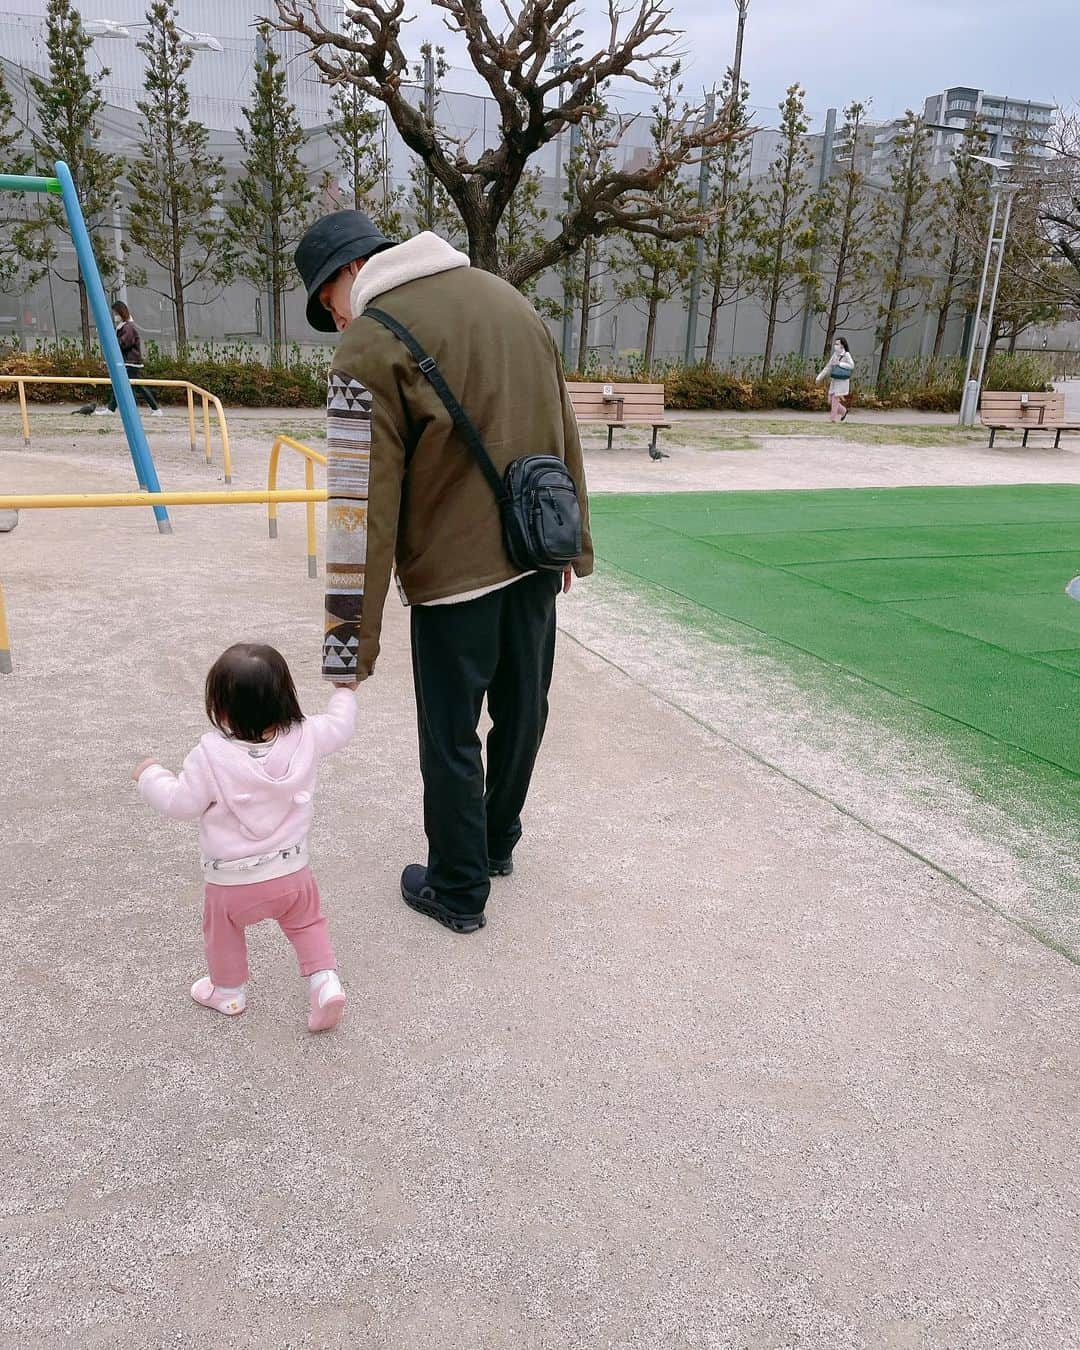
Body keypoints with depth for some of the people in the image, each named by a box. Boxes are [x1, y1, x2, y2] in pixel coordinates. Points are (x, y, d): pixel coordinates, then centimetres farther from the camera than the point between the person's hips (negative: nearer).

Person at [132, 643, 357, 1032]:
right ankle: (325, 980, 11)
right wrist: (345, 691, 23)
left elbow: (180, 802, -14)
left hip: (232, 882, -2)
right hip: (292, 870, 2)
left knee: (222, 930, 26)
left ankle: (228, 992, 44)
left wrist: (150, 776, 5)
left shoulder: (211, 755, -24)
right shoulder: (304, 737, -15)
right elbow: (339, 727, 4)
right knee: (307, 921, 26)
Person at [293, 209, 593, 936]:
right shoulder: (506, 295, 9)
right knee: (523, 709, 20)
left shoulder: (370, 343, -12)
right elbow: (562, 432, 13)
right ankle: (498, 843, 42)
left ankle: (459, 890, 25)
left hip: (455, 568, -7)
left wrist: (351, 641, -15)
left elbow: (362, 501, -18)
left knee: (451, 738, 9)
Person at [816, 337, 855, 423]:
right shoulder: (835, 354, 6)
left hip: (842, 381, -7)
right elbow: (828, 367, 10)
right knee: (830, 401, 10)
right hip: (834, 380, 7)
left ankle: (833, 419, 3)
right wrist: (819, 377, 7)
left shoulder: (846, 354, -13)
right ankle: (843, 411, 31)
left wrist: (839, 363, -26)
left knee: (835, 400, -7)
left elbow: (852, 366, -25)